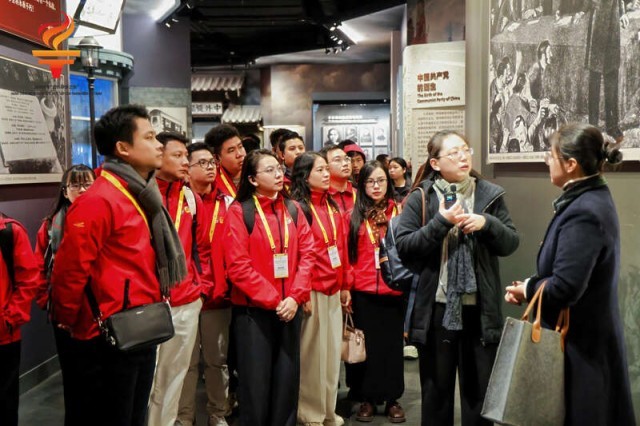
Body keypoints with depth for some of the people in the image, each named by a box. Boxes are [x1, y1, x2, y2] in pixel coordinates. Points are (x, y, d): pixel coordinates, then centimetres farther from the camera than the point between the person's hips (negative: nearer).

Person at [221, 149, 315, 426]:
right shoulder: (239, 211, -5)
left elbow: (306, 254, 2)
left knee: (287, 378, 11)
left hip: (290, 308, 4)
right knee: (256, 381, 4)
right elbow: (238, 265, -12)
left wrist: (295, 296, -11)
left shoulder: (293, 209, 8)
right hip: (253, 309, -4)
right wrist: (272, 300, -14)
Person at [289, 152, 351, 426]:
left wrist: (346, 285, 12)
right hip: (312, 290, -7)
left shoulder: (332, 206, 13)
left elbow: (342, 247, 14)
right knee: (313, 354, 3)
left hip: (334, 289, 7)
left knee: (332, 351, 14)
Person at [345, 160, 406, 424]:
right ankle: (367, 399, 22)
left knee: (392, 344, 9)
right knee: (367, 345, 9)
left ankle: (393, 399, 23)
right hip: (362, 291, 0)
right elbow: (345, 254, 3)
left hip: (393, 290, 0)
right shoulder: (354, 215, 4)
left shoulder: (400, 212, 1)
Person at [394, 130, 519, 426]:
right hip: (436, 308, -1)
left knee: (479, 390, 14)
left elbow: (511, 243, 2)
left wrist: (487, 224, -16)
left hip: (480, 309, 2)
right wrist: (441, 222, -19)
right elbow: (403, 247, -10)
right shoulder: (420, 199, -1)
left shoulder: (490, 195, 4)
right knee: (436, 389, 14)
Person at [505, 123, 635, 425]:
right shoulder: (592, 199, 7)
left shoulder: (583, 212, -26)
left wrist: (527, 290, -11)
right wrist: (531, 285, 0)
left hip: (578, 341, -10)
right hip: (586, 335, 10)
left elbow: (565, 287, -30)